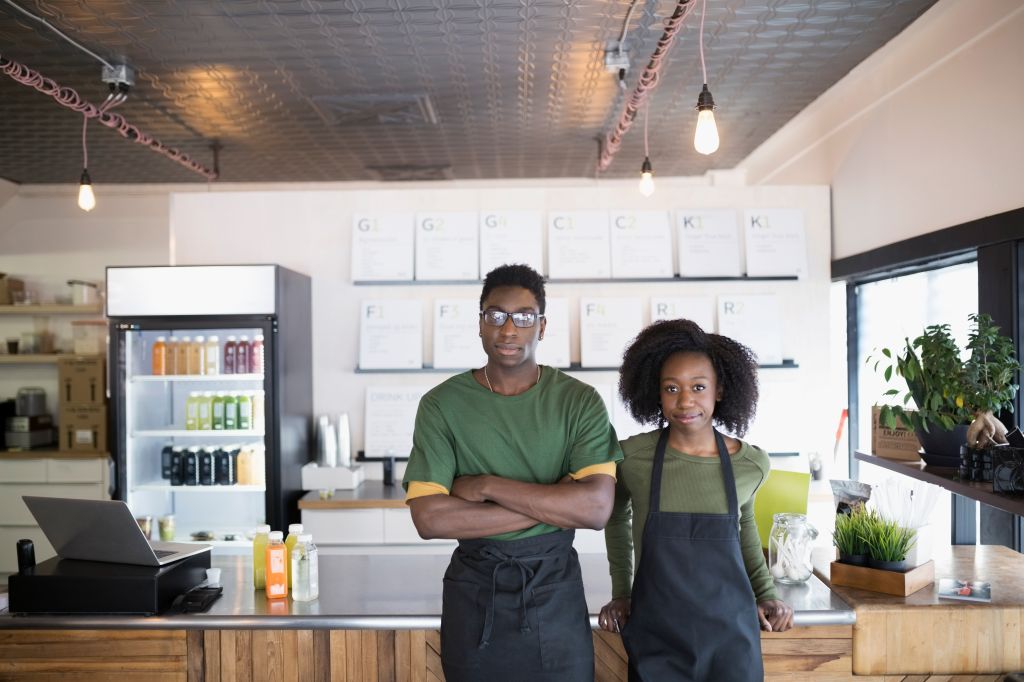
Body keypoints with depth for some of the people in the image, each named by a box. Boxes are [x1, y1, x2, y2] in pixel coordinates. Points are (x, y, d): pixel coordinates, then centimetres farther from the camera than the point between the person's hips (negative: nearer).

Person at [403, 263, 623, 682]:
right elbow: (429, 518, -15)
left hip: (555, 589, 0)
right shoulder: (441, 404, -6)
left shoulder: (579, 401, -6)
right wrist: (552, 504, -16)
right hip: (475, 589, 0)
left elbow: (596, 508, -16)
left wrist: (488, 486, -18)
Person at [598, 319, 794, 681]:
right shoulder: (631, 456, -11)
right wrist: (620, 592, 8)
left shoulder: (752, 463, -6)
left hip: (731, 632, 1)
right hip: (655, 636, -1)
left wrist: (766, 593, 8)